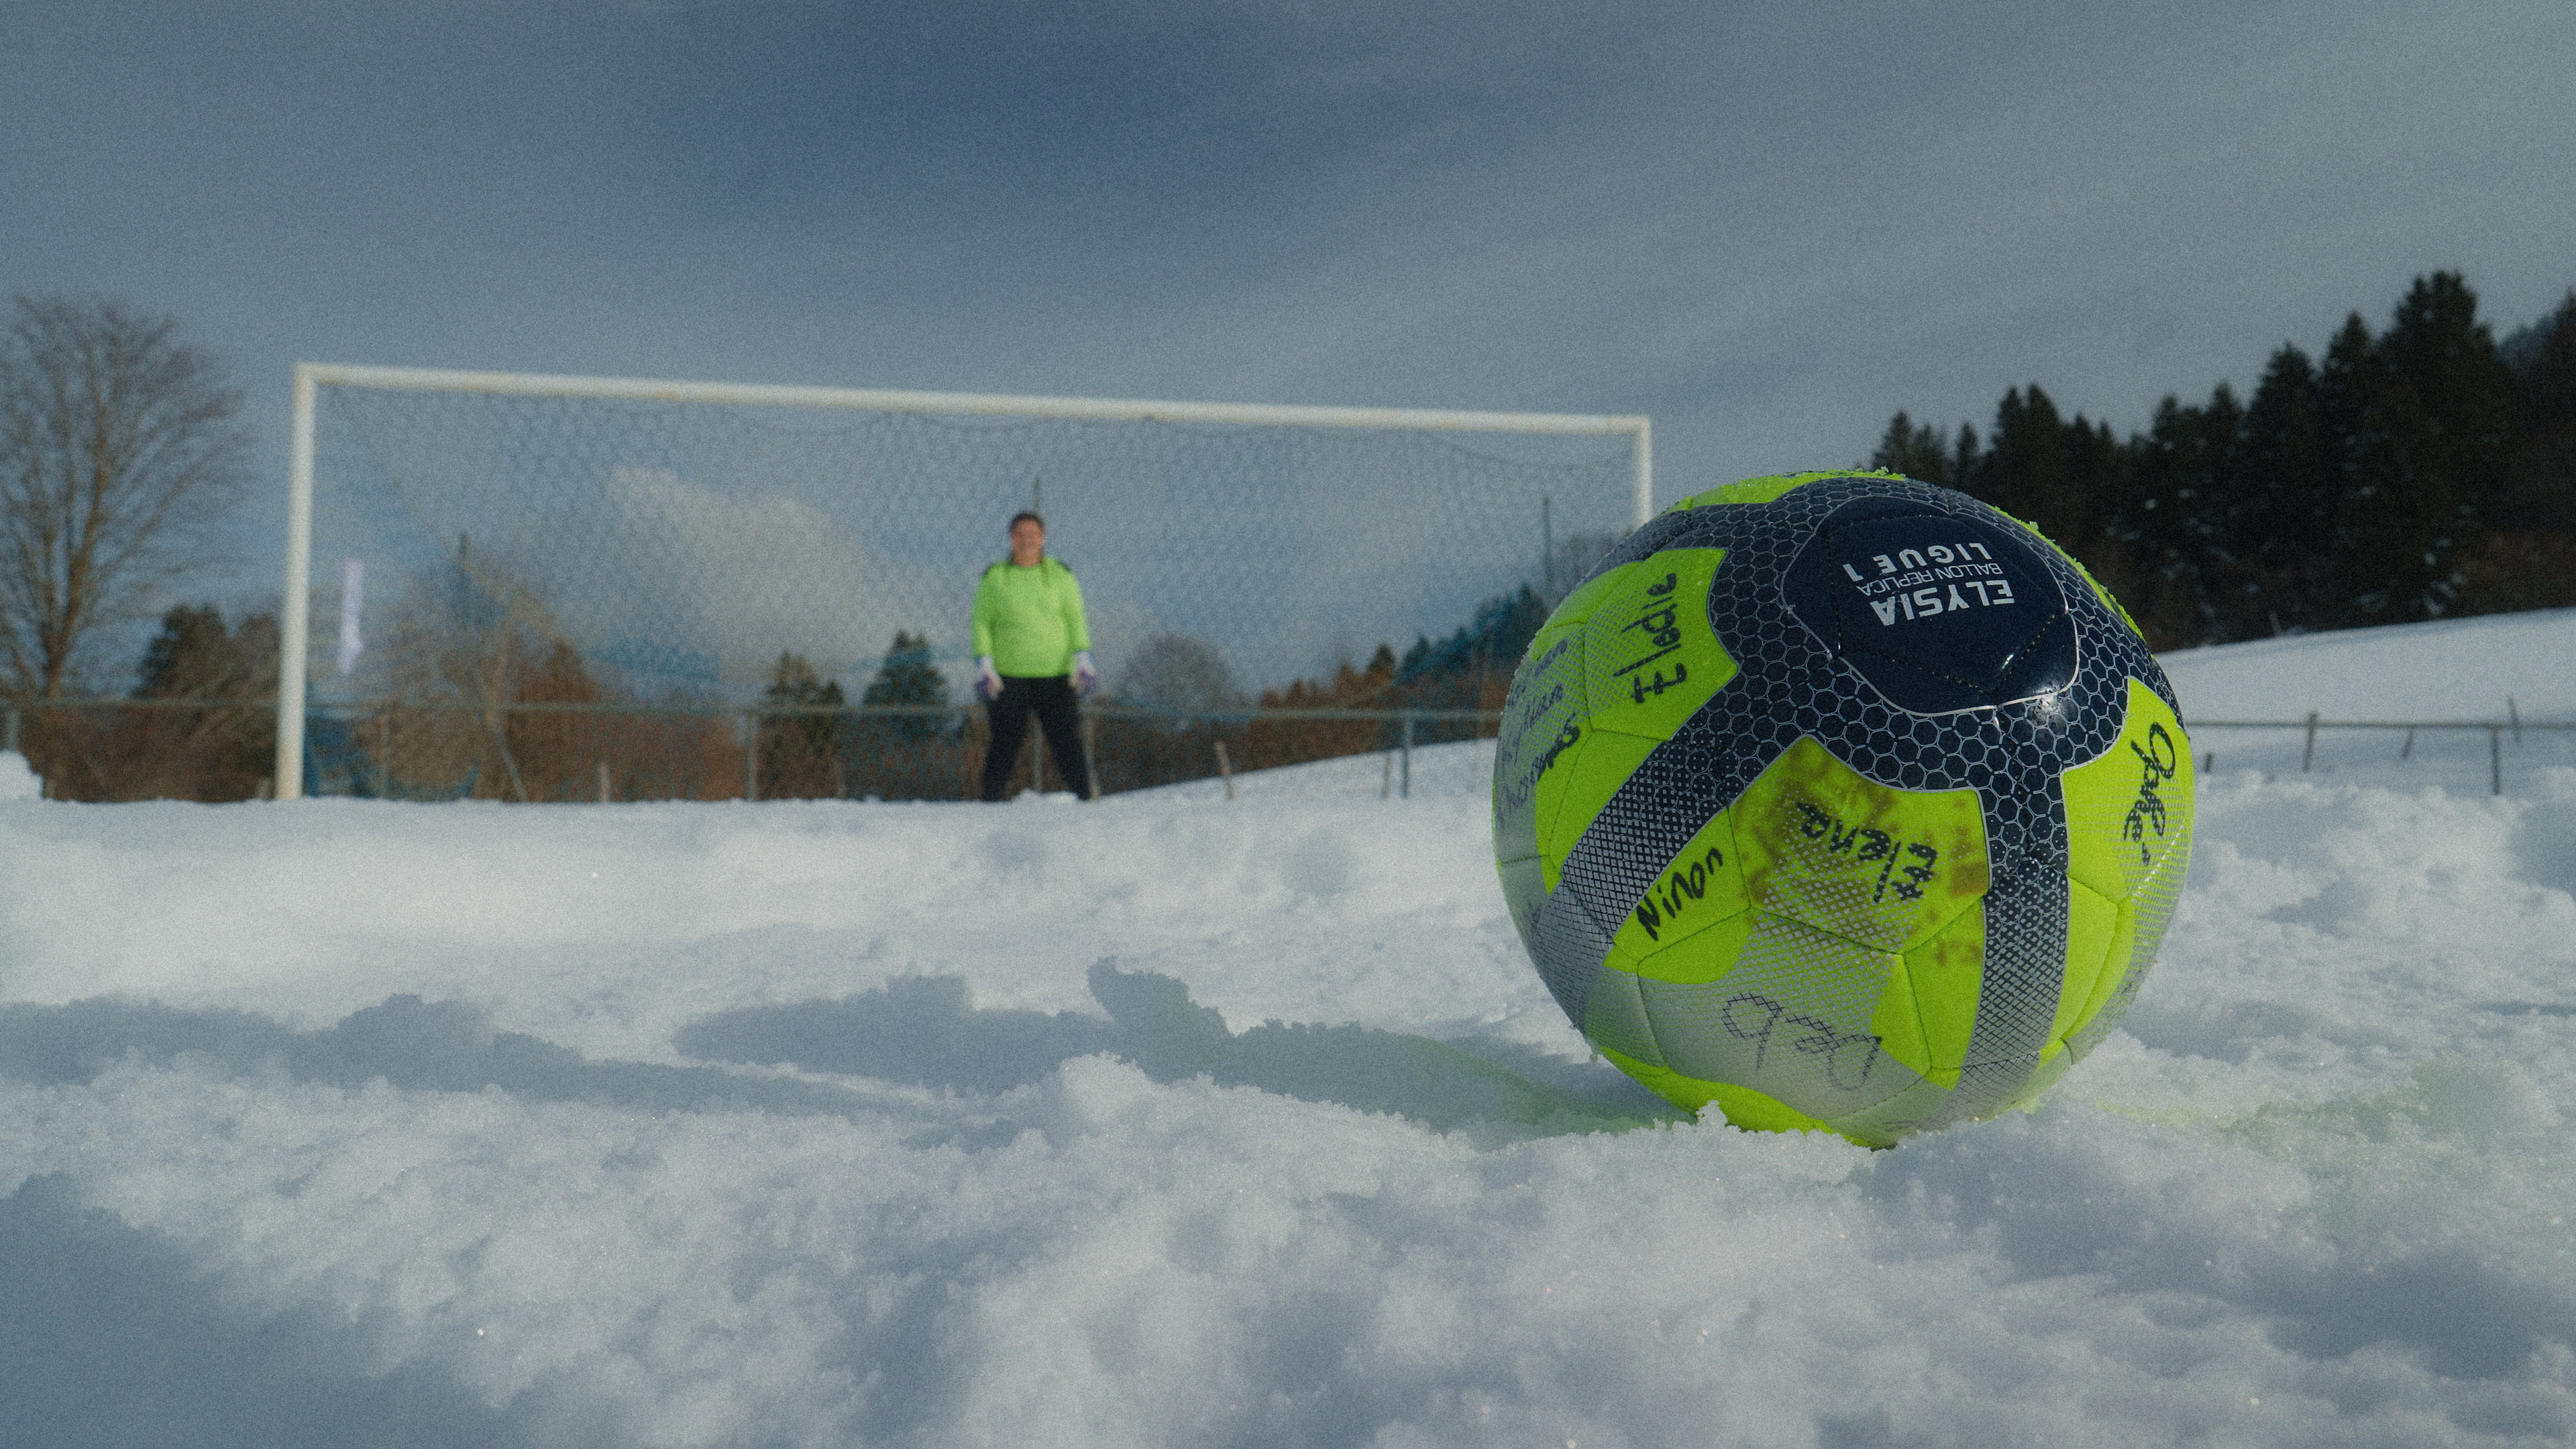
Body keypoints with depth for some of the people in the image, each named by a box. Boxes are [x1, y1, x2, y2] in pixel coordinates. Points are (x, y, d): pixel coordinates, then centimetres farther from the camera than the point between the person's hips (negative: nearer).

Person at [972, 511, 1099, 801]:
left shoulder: (1061, 575, 9)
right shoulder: (994, 578, 9)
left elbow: (1076, 620, 7)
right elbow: (981, 622, 6)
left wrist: (1083, 661, -6)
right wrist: (984, 666, -6)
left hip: (1056, 675, 0)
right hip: (1007, 676, 0)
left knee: (1067, 740, -5)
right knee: (1005, 743, -3)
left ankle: (1086, 799, 0)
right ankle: (990, 802, 5)